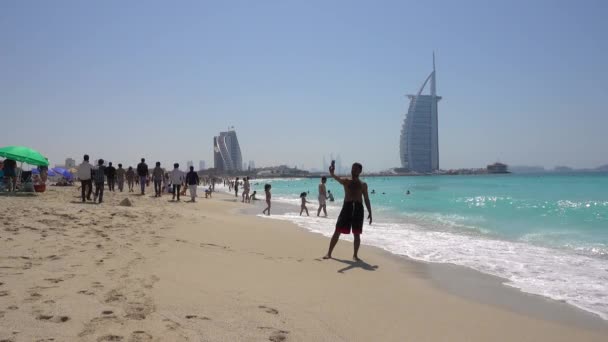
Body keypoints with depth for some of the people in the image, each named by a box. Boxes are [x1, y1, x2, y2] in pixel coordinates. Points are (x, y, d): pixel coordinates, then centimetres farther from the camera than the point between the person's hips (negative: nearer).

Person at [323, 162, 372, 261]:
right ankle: (329, 253, 7)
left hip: (358, 208, 0)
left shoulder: (363, 185, 12)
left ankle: (355, 255, 15)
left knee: (357, 234, 2)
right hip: (346, 207, 0)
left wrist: (369, 212, 7)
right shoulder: (346, 181, 9)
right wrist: (332, 173, -35)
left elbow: (366, 199, 14)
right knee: (337, 231, -1)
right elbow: (337, 179, -13)